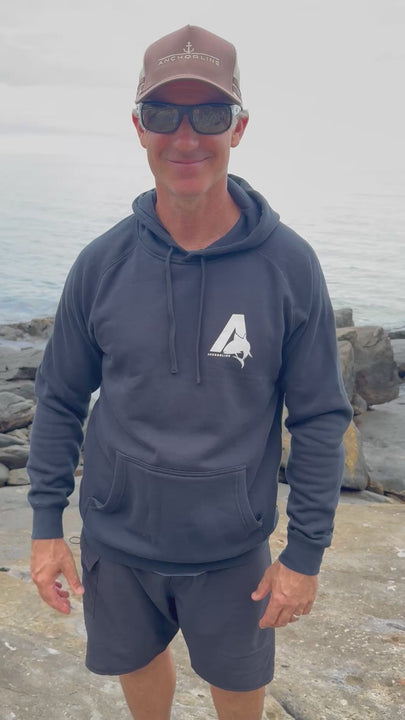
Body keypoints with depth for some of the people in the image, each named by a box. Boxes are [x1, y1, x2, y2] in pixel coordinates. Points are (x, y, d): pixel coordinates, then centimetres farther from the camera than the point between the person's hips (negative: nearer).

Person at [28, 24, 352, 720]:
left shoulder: (289, 265, -14)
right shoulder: (102, 263, -9)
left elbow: (320, 419, -9)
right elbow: (60, 400, 0)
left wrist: (306, 553, -7)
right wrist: (46, 523, 0)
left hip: (233, 547, -1)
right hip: (116, 539, 2)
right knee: (137, 663, 25)